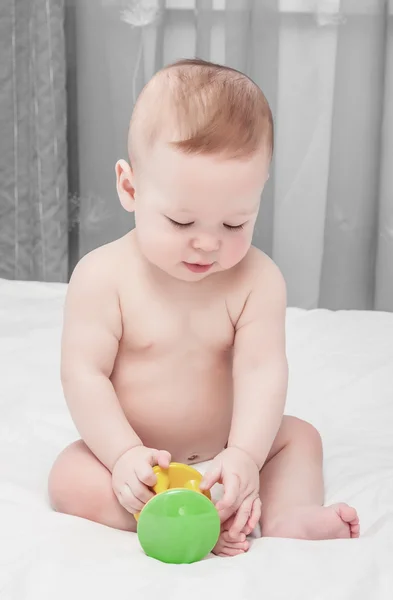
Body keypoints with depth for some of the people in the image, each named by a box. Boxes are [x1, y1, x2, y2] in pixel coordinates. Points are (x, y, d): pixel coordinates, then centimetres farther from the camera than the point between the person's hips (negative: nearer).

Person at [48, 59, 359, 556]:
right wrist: (124, 454, -28)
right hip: (137, 459, -2)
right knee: (67, 478, -25)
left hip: (223, 453, 3)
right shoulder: (103, 276, -16)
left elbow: (261, 371, -19)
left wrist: (244, 455, -34)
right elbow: (84, 374, -17)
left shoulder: (257, 279, -12)